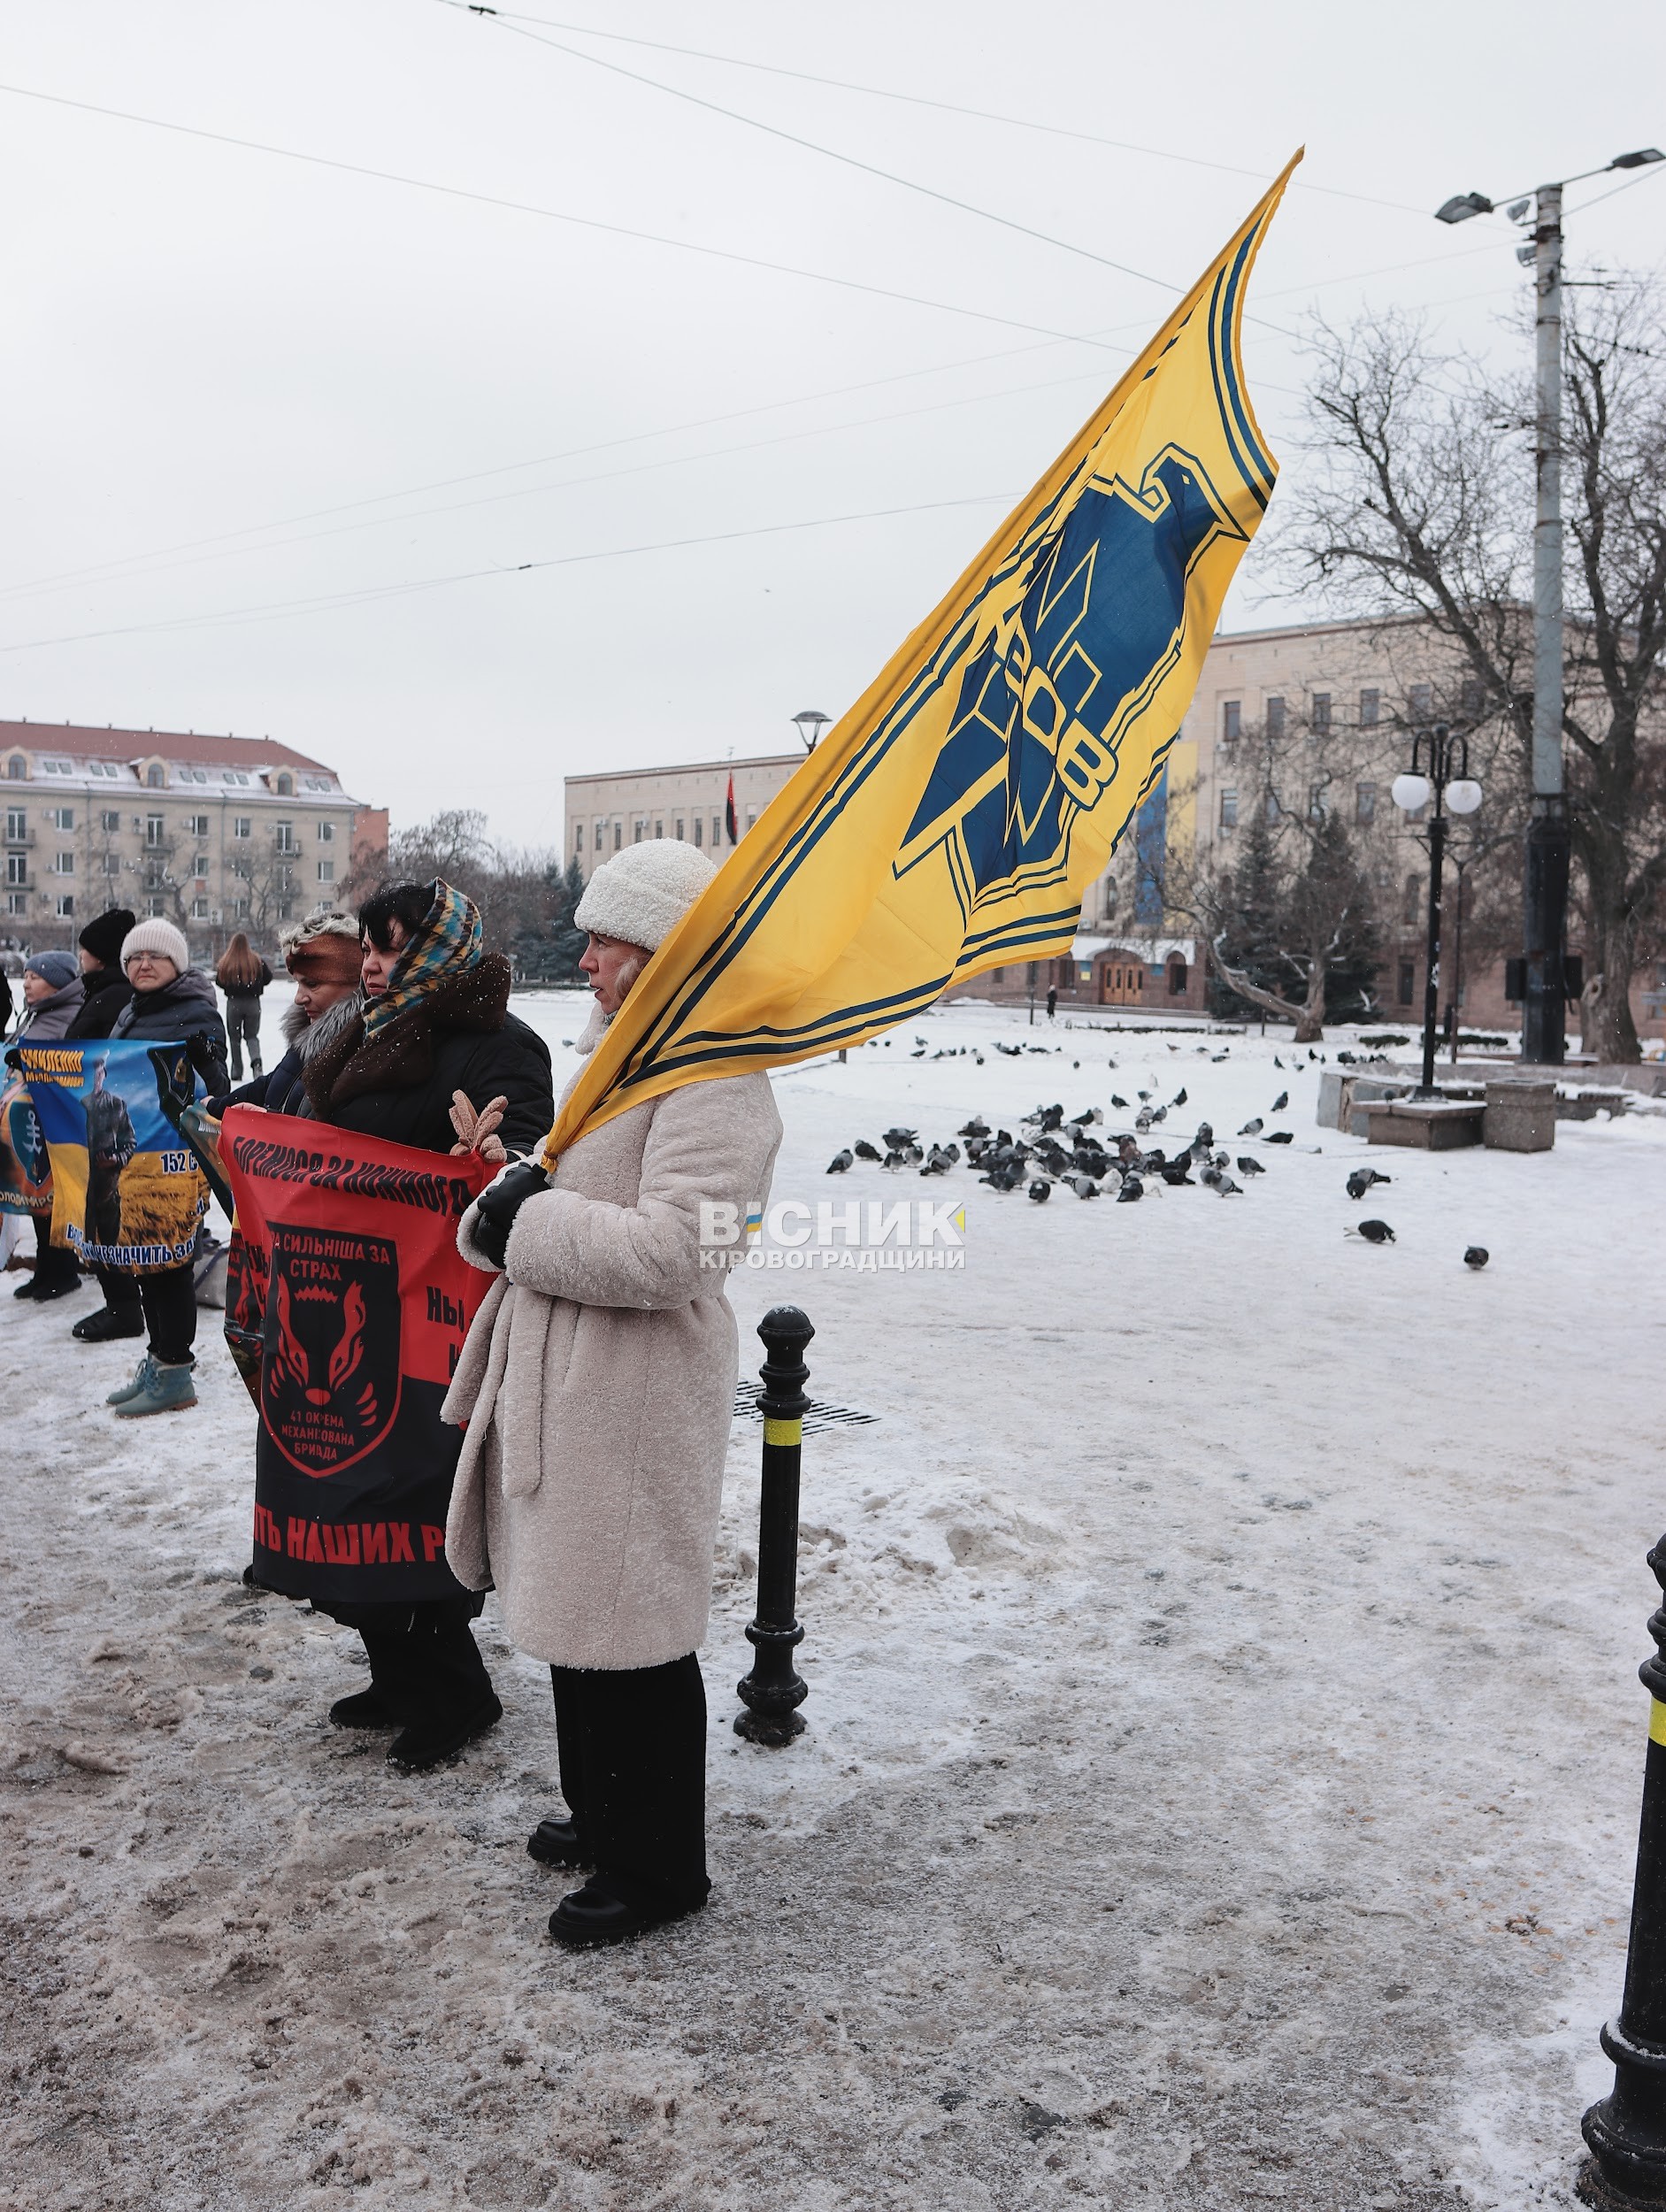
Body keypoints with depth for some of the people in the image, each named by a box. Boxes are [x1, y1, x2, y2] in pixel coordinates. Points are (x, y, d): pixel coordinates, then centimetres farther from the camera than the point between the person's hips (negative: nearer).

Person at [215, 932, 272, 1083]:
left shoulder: (226, 961, -8)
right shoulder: (256, 960, -7)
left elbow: (219, 981, -1)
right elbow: (268, 977, 1)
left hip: (234, 1002, -1)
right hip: (253, 1002, 1)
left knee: (234, 1037, 12)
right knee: (252, 1035, 12)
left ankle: (237, 1072, 13)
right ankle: (256, 1060, -17)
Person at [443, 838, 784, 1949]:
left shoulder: (716, 1078, -19)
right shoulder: (622, 1049, 13)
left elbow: (671, 1253, -28)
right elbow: (564, 1193, 19)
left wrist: (527, 1222, -18)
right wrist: (511, 1204, -4)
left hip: (640, 1393, -10)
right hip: (567, 1376, 10)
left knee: (629, 1638, 3)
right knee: (576, 1609, 22)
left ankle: (658, 1869, 22)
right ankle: (604, 1816, 42)